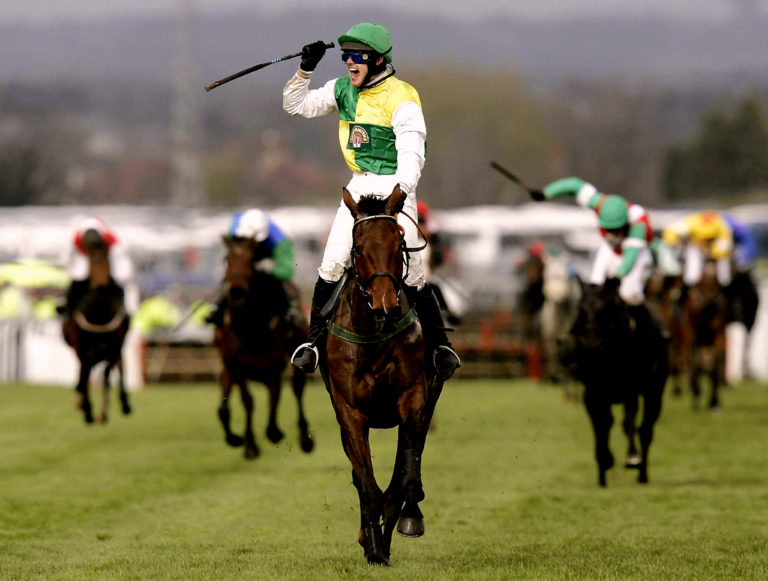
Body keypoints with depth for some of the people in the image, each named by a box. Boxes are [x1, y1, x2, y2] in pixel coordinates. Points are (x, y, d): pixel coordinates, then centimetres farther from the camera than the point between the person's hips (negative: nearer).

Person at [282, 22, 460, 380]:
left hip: (395, 188, -5)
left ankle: (440, 346, 3)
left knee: (411, 273, -8)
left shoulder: (402, 100, -14)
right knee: (332, 264, -2)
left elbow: (411, 155, -23)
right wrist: (305, 70, -3)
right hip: (359, 186, 5)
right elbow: (297, 106, 13)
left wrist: (398, 194, -38)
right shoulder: (343, 90, 7)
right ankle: (313, 340, 8)